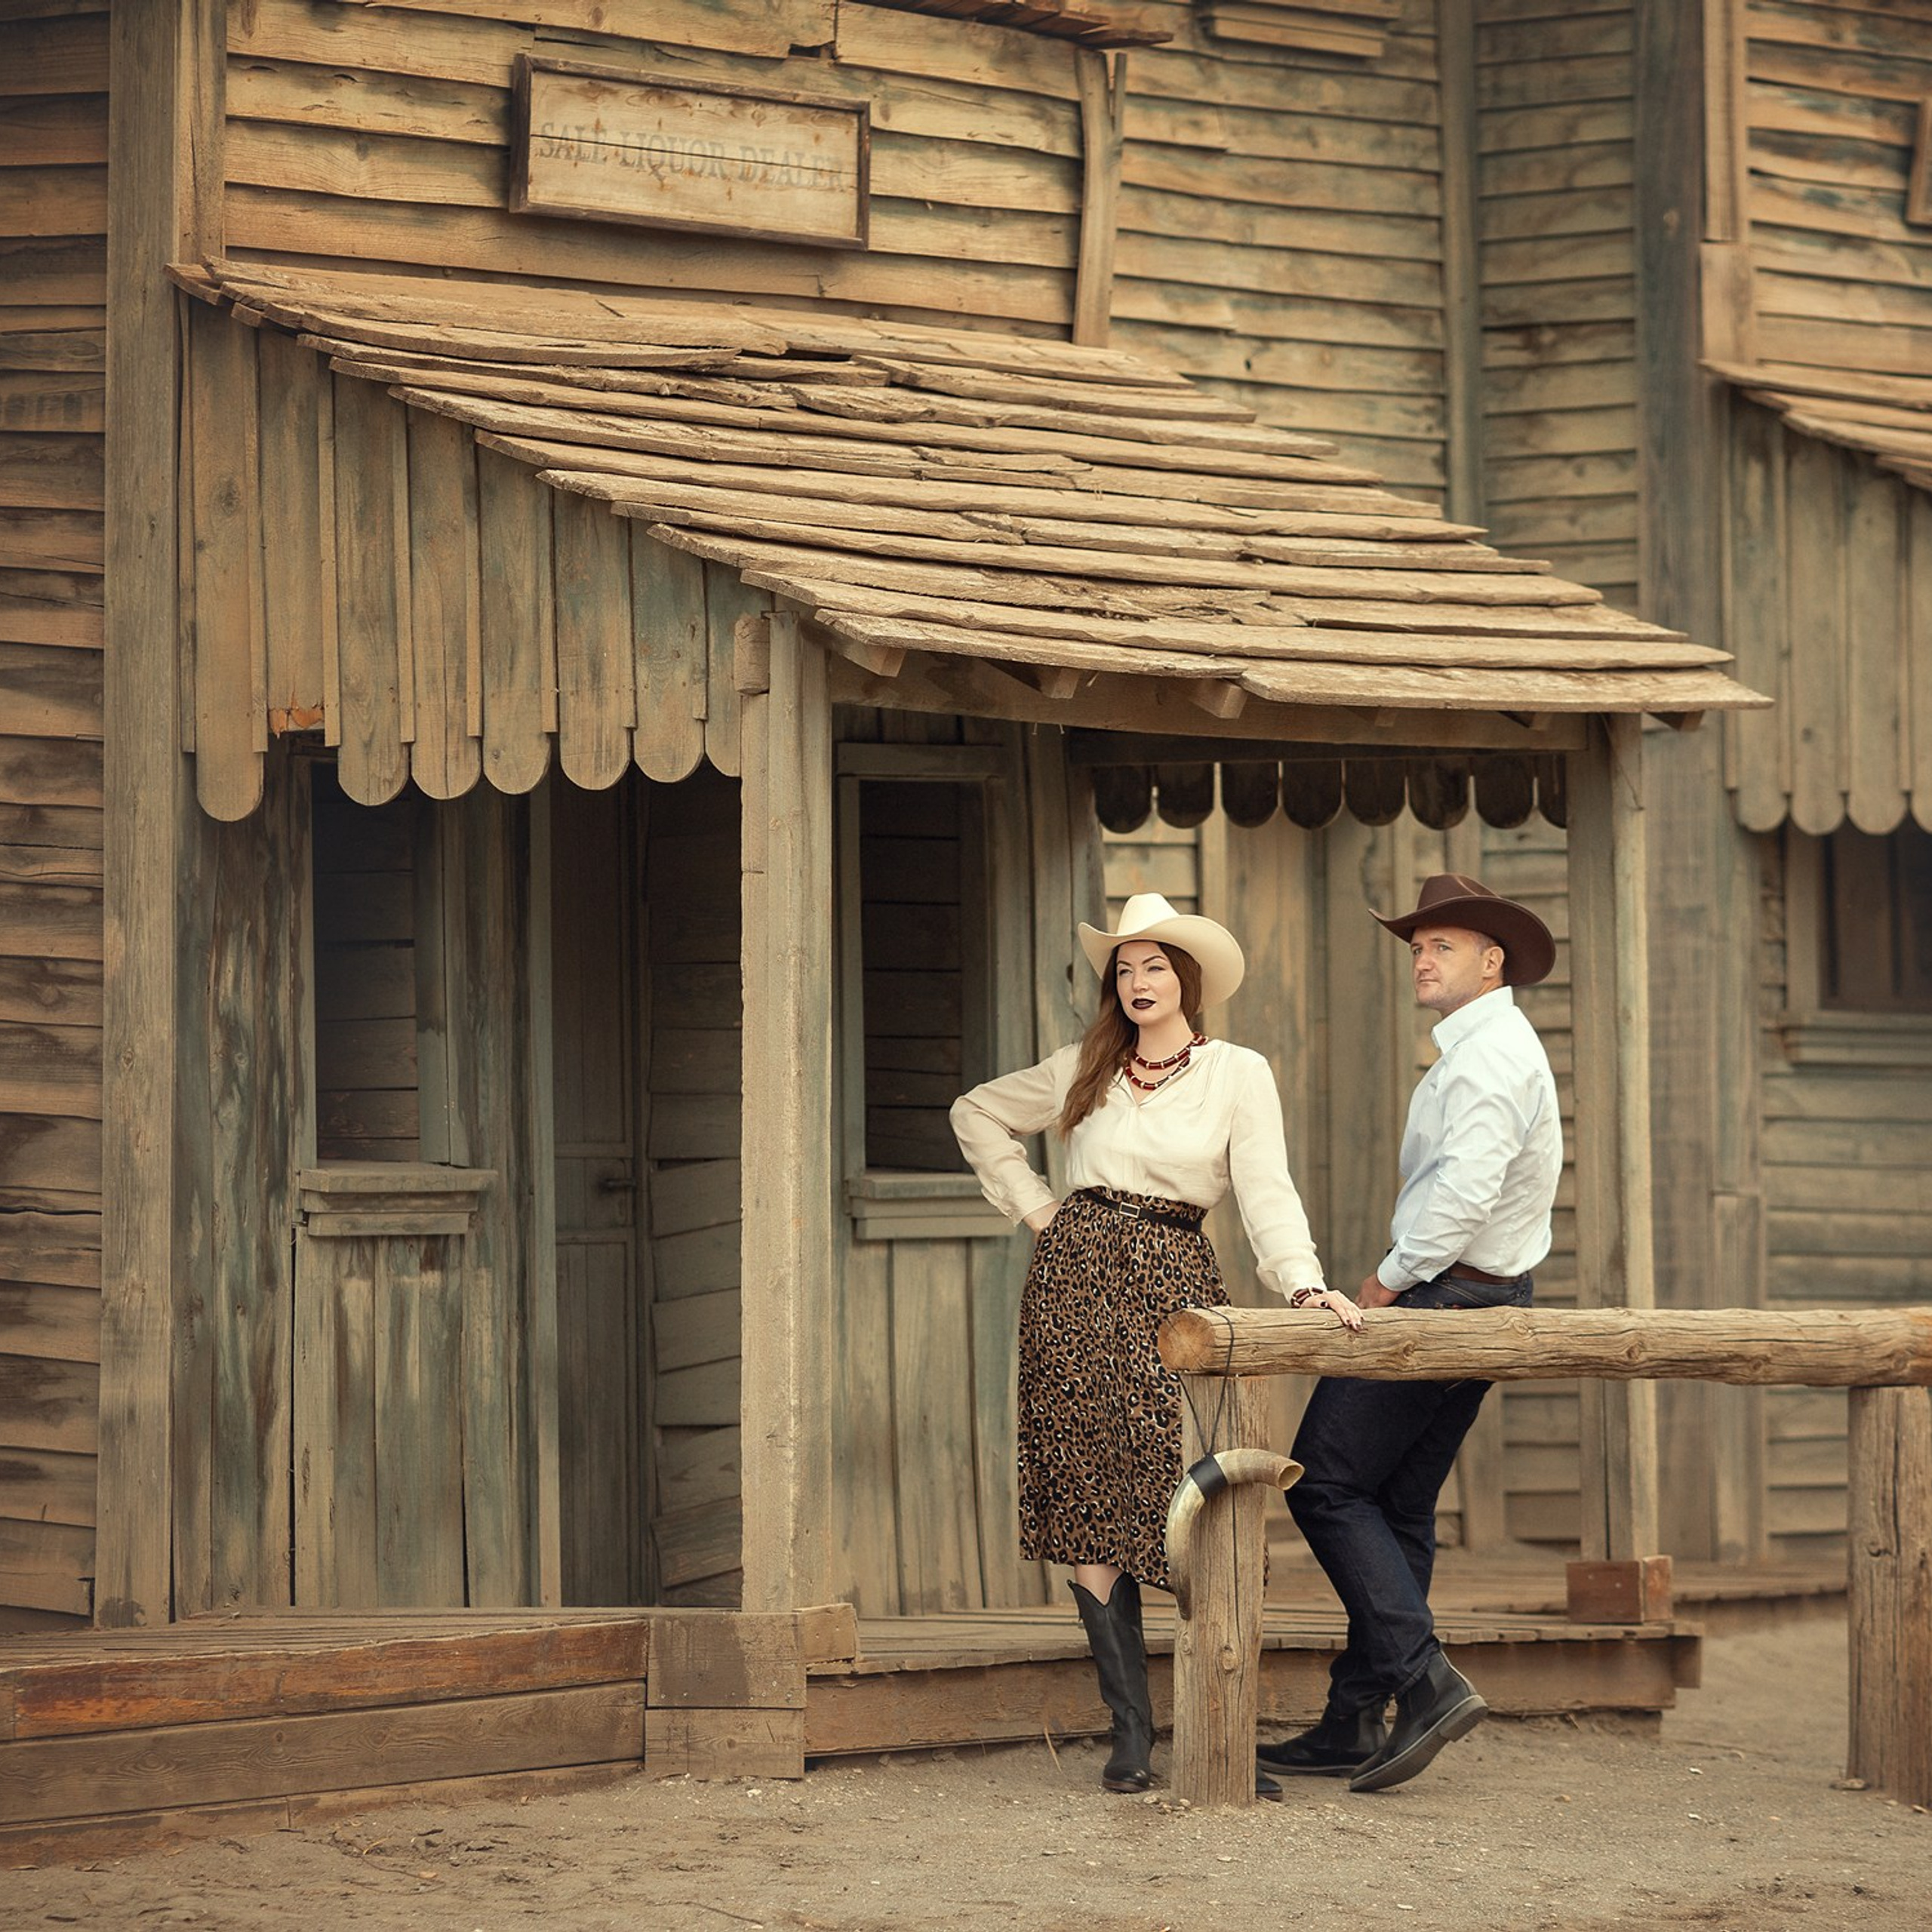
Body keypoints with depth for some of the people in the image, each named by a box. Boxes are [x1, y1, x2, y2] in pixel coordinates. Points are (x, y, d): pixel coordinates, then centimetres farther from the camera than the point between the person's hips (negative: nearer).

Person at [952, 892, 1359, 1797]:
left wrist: (1304, 1282, -21)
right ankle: (1131, 1729, 1)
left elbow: (1267, 1193, -5)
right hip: (1076, 1280, 2)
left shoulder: (1238, 1075, 5)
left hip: (1174, 1283, -2)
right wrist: (1032, 1206, 14)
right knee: (1088, 1504, -3)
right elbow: (978, 1113, 26)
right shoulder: (1087, 1069, 13)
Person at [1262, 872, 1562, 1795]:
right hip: (1484, 1300, 10)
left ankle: (1425, 1681, -16)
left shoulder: (1488, 1052, -15)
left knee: (1329, 1484, -9)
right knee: (1399, 1509, 10)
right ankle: (1353, 1727, 12)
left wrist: (1383, 1285, -16)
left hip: (1438, 1298, -10)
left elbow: (1466, 1190, -26)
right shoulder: (1495, 1046, 19)